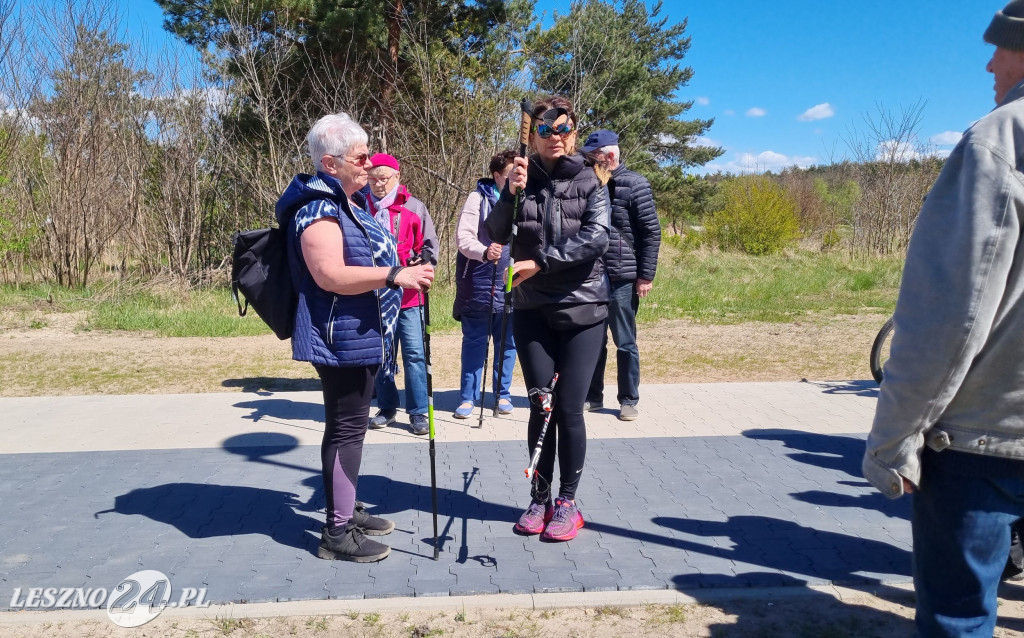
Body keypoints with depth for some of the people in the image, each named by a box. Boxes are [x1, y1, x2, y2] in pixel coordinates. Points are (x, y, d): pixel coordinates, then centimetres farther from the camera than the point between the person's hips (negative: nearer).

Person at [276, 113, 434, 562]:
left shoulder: (349, 203, 16)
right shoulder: (319, 208, -17)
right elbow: (330, 276, -28)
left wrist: (402, 272, 24)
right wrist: (395, 275, -29)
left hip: (361, 337, 11)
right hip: (341, 338, -11)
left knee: (351, 424, 17)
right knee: (346, 428, -5)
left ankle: (348, 510, 30)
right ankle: (337, 534, 4)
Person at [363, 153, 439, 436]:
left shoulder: (414, 207, 2)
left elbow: (429, 244, 6)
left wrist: (421, 261, -12)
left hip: (408, 294, -2)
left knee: (414, 353, -4)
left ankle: (418, 412, 4)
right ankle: (387, 408, 23)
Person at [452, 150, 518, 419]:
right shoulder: (479, 198, -3)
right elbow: (463, 236, -10)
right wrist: (484, 251, -29)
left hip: (513, 284, 3)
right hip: (480, 283, -3)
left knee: (508, 342, 9)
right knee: (474, 341, 4)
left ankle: (503, 394, 23)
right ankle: (468, 397, 14)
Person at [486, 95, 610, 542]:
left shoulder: (589, 181, 1)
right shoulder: (523, 179, 5)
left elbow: (595, 238, -13)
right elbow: (496, 235, -7)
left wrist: (540, 261, -18)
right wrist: (511, 194, -23)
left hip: (582, 308, -1)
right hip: (532, 310, 1)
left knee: (569, 408, -1)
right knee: (540, 406, 6)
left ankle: (567, 501, 15)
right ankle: (539, 499, 21)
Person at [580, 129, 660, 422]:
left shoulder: (634, 184, -6)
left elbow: (652, 232, -8)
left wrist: (646, 276, -12)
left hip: (622, 279, -5)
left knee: (625, 343, 3)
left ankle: (629, 401, 14)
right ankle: (592, 396, 23)